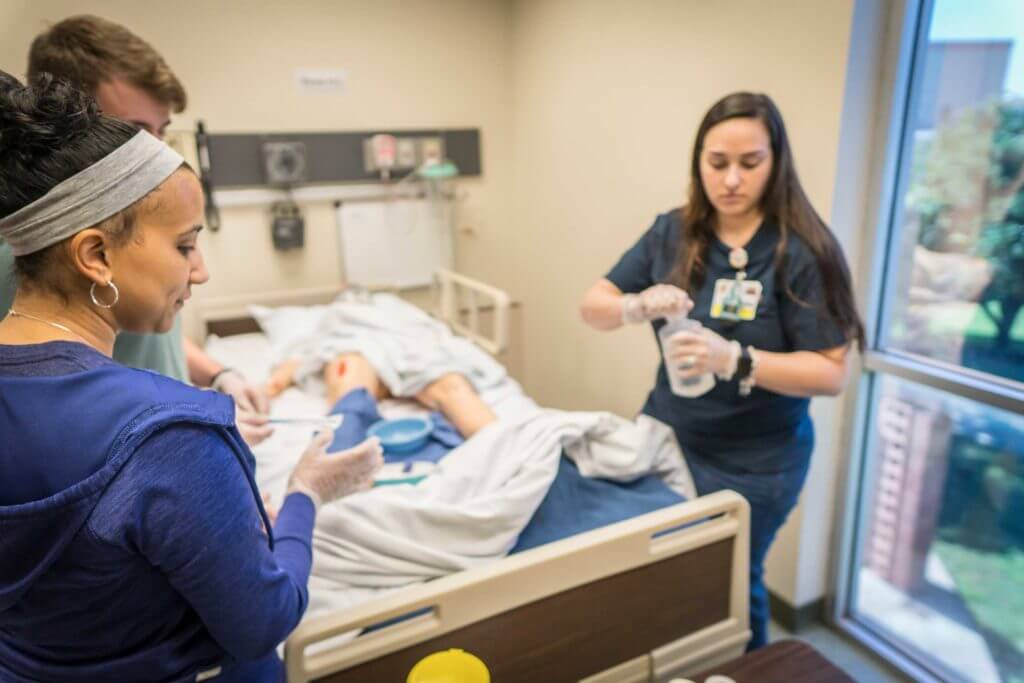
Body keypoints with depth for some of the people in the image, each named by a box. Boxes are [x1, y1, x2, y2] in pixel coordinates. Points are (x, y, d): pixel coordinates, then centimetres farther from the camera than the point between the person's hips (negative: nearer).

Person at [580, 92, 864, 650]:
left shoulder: (801, 251, -16)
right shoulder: (672, 233, -4)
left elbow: (831, 373, -17)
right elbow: (593, 307, -2)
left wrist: (734, 359, -32)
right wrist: (640, 306, -24)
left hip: (754, 461, -4)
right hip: (665, 435, 4)